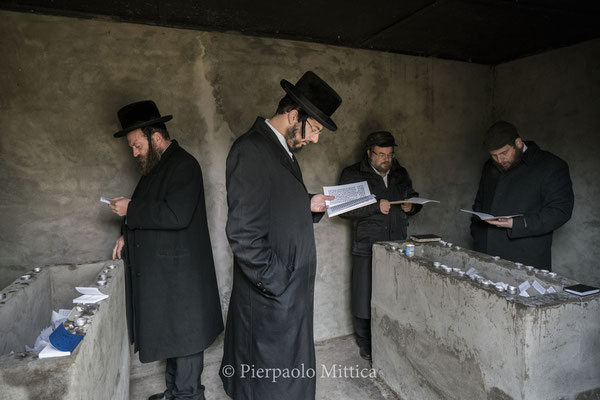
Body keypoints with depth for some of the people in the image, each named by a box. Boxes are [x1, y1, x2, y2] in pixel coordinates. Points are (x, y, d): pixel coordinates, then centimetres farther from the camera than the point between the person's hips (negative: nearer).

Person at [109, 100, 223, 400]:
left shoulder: (184, 165, -15)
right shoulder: (154, 166, 14)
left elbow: (176, 215, -26)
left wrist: (131, 210, -17)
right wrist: (128, 235, 7)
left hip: (179, 272, -9)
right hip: (159, 272, 9)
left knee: (184, 333, 4)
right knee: (171, 332, 19)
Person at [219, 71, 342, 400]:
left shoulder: (282, 148, 11)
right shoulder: (250, 151, -20)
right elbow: (243, 233, -24)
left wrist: (309, 204, 6)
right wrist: (277, 282, -18)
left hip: (289, 287, 10)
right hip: (272, 295, -10)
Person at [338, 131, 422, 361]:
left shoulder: (400, 174, 14)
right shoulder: (353, 175, -2)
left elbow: (415, 200, 25)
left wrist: (411, 207, 2)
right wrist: (376, 207, -19)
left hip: (397, 246, 5)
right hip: (367, 247, -4)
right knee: (365, 296, 2)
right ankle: (365, 345, 22)